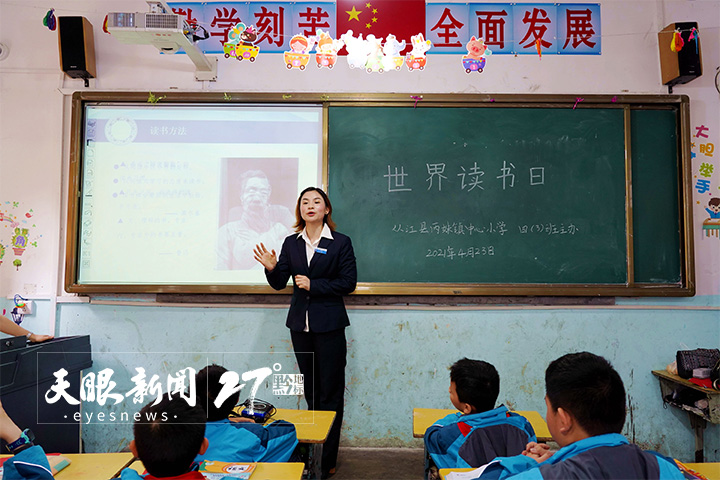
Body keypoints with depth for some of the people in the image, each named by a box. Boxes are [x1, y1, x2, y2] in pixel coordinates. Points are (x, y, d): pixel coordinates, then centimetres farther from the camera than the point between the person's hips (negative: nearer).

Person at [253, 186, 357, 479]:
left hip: (329, 325, -4)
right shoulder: (291, 243, 7)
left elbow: (348, 283, -8)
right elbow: (279, 283, 6)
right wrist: (272, 268, -14)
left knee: (330, 394, 2)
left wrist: (314, 285, -14)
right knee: (310, 390, 15)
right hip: (301, 325, 4)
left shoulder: (341, 242, -3)